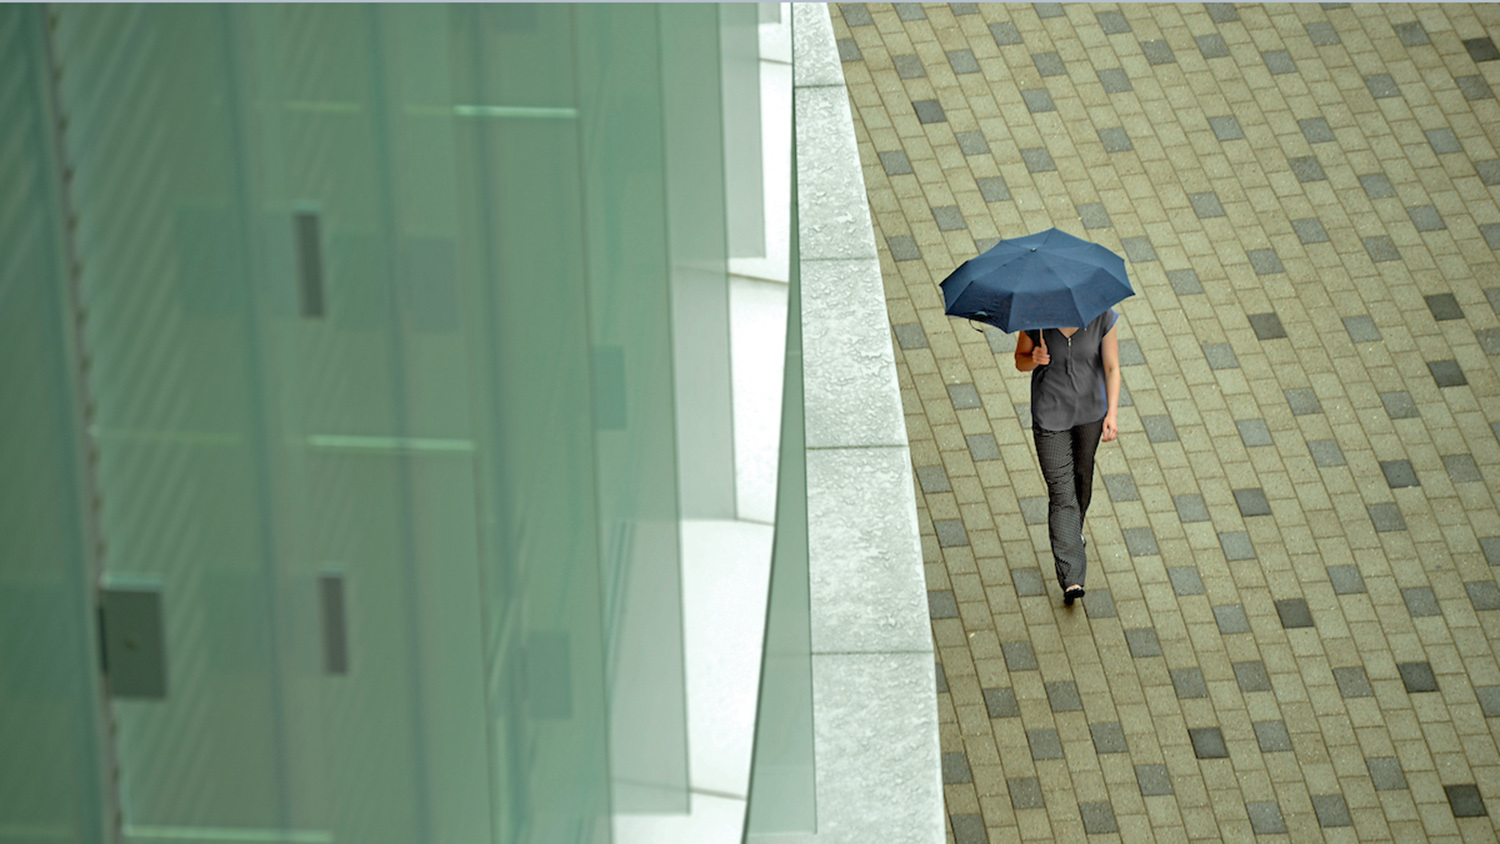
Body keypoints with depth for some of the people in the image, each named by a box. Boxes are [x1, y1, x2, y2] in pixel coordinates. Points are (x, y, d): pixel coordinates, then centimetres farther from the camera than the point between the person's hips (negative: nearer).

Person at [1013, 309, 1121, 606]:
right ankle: (1071, 579, -10)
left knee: (1082, 478, 23)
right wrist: (1034, 360, -26)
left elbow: (1112, 368, -9)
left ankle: (1074, 531, 54)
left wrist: (1112, 412, -18)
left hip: (1090, 410, 2)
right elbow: (1020, 361, -2)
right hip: (1050, 413, -2)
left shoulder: (1101, 318, -15)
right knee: (1061, 492, -7)